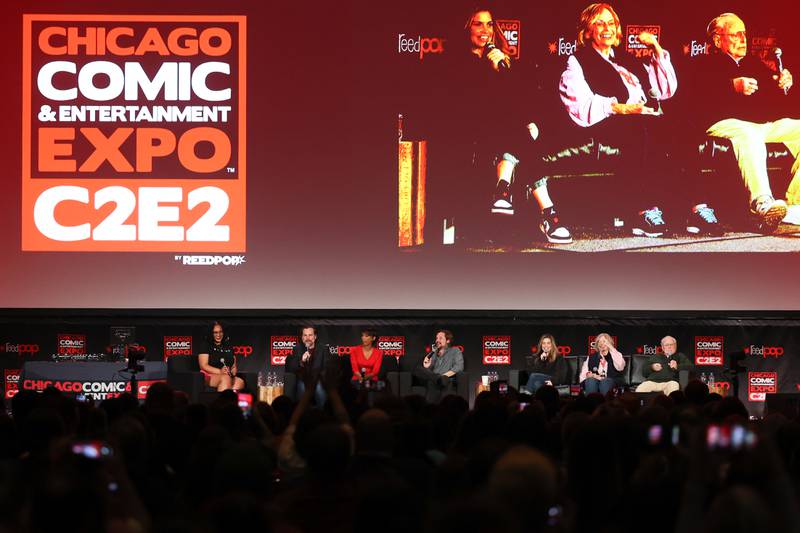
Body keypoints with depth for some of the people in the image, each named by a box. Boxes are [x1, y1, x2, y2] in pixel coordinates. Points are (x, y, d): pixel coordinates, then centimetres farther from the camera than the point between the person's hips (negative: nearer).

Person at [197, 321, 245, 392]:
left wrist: (232, 373, -3)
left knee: (240, 381, -30)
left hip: (229, 376, 4)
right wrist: (220, 371, -16)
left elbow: (234, 366, 22)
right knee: (226, 378, -38)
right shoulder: (206, 346, 7)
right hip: (210, 376, -4)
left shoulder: (229, 347, 22)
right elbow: (203, 366, -3)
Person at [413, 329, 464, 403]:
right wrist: (426, 367, -3)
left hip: (447, 380, -5)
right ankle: (441, 379, -40)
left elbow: (459, 367, -2)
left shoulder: (455, 351, 17)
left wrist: (444, 375, -14)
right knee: (417, 369, -26)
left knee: (432, 383, -39)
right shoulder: (433, 354, 30)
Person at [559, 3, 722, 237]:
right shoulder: (578, 63, 14)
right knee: (643, 131, -38)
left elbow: (666, 89, 27)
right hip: (609, 124, -5)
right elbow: (579, 106, -4)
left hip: (646, 119, 5)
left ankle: (697, 208, -37)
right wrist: (617, 107, -16)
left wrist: (657, 49, 21)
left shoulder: (626, 59, 32)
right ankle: (644, 211, -43)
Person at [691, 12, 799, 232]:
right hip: (726, 122, -6)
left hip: (767, 123, 6)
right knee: (750, 133, -41)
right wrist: (733, 86, -23)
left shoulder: (753, 63, 33)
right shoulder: (707, 64, 13)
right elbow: (699, 94, -9)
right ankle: (761, 201, -55)